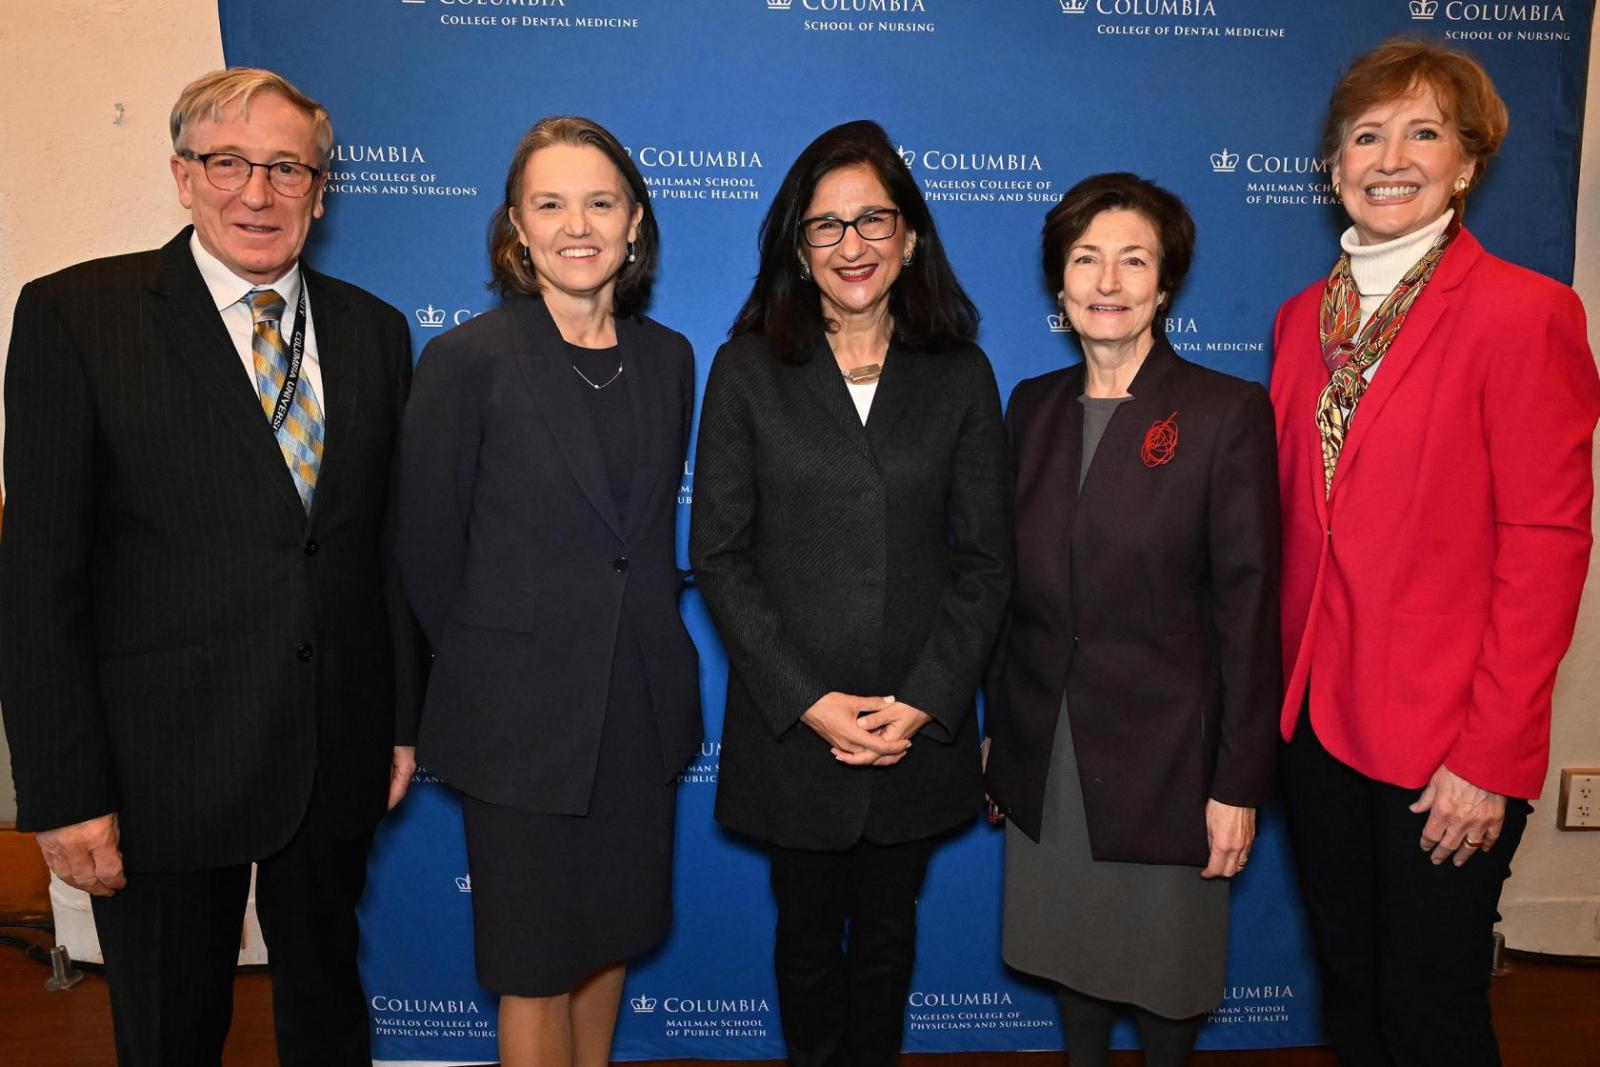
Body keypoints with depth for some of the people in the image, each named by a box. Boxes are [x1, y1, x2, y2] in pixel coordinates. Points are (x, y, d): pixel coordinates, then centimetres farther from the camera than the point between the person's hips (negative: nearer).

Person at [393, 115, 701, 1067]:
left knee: (610, 940, 20)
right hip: (522, 715, -4)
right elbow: (428, 547, -5)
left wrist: (646, 632, 9)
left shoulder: (667, 358, 3)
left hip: (643, 705, 5)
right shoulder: (469, 360, -11)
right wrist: (490, 658, 3)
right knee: (538, 971, 10)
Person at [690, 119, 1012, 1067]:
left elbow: (986, 555, 1)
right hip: (790, 723, -1)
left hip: (920, 722, 1)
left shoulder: (961, 375, 2)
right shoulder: (748, 370, -2)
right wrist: (808, 699, -12)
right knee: (808, 929, 16)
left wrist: (923, 701, -10)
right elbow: (719, 554, -5)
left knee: (888, 932, 17)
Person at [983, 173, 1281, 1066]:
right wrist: (998, 729, 10)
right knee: (1069, 946, 19)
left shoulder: (1229, 413, -10)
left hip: (1164, 752, -4)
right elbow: (1015, 581, 8)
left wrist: (1239, 783, -12)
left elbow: (1248, 607, -11)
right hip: (1045, 753, 4)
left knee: (1164, 967, 14)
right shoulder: (1034, 405, 5)